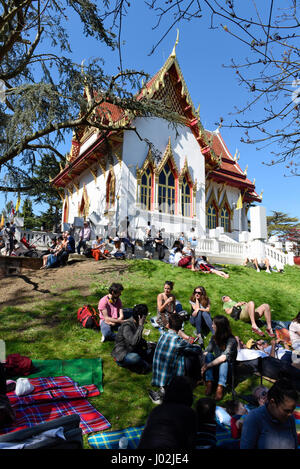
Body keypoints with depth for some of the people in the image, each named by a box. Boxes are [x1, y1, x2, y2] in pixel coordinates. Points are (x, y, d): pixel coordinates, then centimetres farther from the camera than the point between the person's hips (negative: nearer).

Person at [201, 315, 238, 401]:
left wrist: (208, 365, -31)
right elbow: (206, 351, -6)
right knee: (209, 355, -24)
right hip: (216, 364, 5)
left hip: (228, 366, -5)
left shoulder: (231, 340, -21)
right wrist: (204, 364, -24)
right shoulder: (214, 337, -2)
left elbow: (224, 357, -31)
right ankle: (209, 383, -27)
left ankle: (220, 387, -39)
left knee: (224, 361, -35)